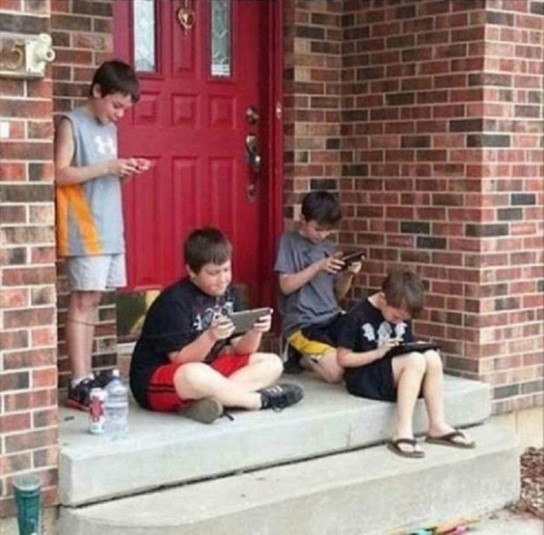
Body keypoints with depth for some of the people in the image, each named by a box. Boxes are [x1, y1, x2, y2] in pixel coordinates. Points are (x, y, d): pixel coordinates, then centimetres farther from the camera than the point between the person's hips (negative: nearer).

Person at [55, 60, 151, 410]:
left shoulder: (110, 128, 18)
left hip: (110, 228, 8)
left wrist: (124, 170, 3)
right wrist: (107, 166, -17)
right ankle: (79, 384, -9)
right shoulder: (72, 124, -5)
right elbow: (60, 174, -13)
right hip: (84, 229, -8)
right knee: (83, 300, -9)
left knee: (93, 300, 9)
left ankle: (88, 376, 13)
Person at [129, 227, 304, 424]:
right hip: (155, 379, -8)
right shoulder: (174, 301, -18)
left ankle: (209, 399, -25)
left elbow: (240, 351, 3)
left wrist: (256, 331, -17)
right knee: (194, 375, -42)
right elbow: (180, 360, -20)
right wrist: (211, 336, -34)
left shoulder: (226, 295, 4)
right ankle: (261, 399, -18)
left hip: (206, 371, 8)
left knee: (271, 363, -3)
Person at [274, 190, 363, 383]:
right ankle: (299, 355, 7)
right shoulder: (289, 241, -1)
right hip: (301, 323, -6)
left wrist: (348, 275, -4)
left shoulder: (328, 246, 15)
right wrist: (318, 266, -18)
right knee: (336, 372, -23)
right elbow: (286, 286, -10)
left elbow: (338, 294, 16)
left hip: (332, 316, 6)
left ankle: (309, 355, 9)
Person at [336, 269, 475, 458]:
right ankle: (403, 433, -35)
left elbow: (409, 347, 16)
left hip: (394, 377, 7)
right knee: (415, 360, -30)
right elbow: (343, 358, -12)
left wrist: (418, 348, -8)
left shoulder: (402, 316, 8)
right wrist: (379, 353, -22)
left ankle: (437, 425, -17)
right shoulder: (358, 316, -12)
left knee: (432, 357, -21)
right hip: (364, 379, -7)